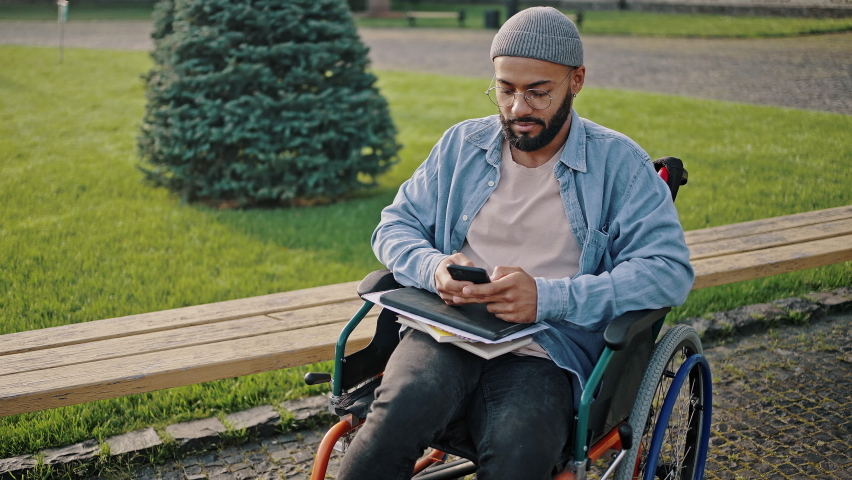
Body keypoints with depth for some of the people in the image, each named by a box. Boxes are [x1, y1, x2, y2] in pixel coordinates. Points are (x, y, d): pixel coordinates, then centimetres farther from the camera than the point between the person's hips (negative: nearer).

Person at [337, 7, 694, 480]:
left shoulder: (618, 162, 4)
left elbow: (669, 268, -7)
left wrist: (547, 297, -19)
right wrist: (434, 268, -9)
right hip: (447, 335, 2)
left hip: (545, 355, -2)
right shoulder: (462, 144, 15)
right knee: (405, 407, -33)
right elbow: (394, 226, 16)